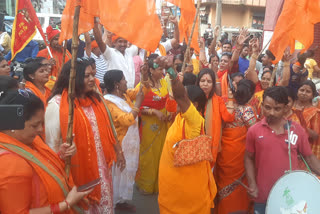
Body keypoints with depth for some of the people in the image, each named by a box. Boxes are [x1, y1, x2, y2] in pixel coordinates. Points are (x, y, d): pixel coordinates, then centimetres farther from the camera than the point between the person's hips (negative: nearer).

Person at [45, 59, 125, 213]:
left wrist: (118, 151, 15)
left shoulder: (95, 99, 6)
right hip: (77, 168, -6)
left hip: (101, 164, 6)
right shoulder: (57, 104, -15)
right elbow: (52, 143, -12)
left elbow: (107, 129, 14)